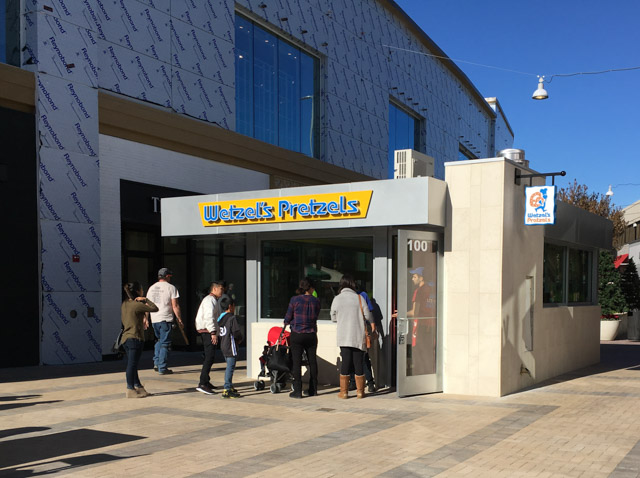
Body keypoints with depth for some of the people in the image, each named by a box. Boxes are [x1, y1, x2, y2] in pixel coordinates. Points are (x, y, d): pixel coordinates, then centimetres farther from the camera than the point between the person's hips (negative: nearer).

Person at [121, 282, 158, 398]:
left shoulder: (125, 303, 10)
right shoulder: (137, 304, -15)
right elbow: (155, 308, -11)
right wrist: (145, 299, -3)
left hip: (126, 338, 9)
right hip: (135, 338, -9)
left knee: (132, 365, 14)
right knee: (132, 364, -4)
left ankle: (138, 386, 24)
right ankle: (130, 389, 1)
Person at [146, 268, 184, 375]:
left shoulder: (151, 288, 12)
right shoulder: (171, 287, -4)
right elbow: (175, 306, -8)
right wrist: (179, 320, -3)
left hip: (154, 319, 6)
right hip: (166, 319, -6)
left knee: (159, 340, 22)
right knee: (165, 343, 0)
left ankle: (156, 363, 13)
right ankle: (162, 368, 0)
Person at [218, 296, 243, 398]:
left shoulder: (220, 318, 12)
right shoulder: (232, 318, -14)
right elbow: (237, 332, -20)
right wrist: (240, 339, 2)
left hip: (223, 346, 9)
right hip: (231, 347, -9)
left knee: (229, 367, 20)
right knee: (230, 367, -8)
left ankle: (230, 386, 30)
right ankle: (227, 390, -10)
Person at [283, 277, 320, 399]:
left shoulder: (295, 300, -9)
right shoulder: (316, 301, -2)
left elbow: (288, 318, -2)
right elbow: (315, 317, 9)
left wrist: (286, 323, 19)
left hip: (297, 335, -3)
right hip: (311, 335, 3)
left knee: (296, 362, 1)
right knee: (312, 361, 12)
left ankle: (297, 391, 0)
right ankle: (313, 390, 19)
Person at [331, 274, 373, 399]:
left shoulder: (337, 299, -2)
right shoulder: (359, 298, -4)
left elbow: (333, 318, 8)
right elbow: (368, 316, -1)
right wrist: (372, 324, 21)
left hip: (343, 336, 1)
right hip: (358, 336, -1)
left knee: (345, 362, 5)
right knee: (358, 362, 6)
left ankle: (344, 391, 8)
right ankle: (360, 391, 13)